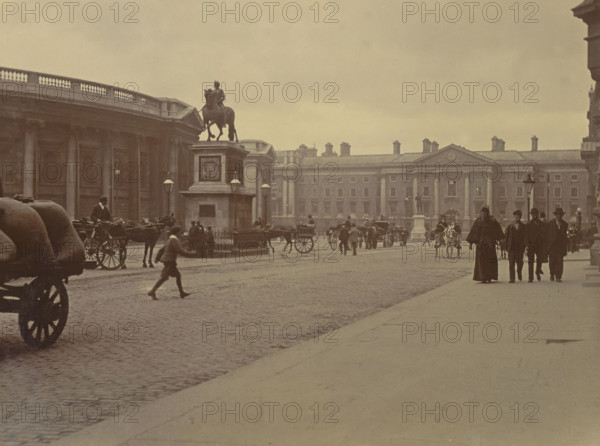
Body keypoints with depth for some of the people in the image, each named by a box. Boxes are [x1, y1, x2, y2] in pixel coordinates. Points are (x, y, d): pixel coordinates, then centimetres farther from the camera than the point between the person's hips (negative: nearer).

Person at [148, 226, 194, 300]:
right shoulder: (174, 240, -16)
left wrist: (157, 258, 22)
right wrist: (190, 254, -12)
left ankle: (182, 293, 18)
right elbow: (180, 251, -23)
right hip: (169, 261, -10)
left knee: (178, 275, 14)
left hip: (167, 260, 10)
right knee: (164, 278, -11)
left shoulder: (170, 240, 15)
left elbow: (162, 249, 18)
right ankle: (152, 292, -12)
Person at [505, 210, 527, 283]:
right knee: (511, 263, -5)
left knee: (519, 262, 2)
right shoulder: (510, 226, 10)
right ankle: (512, 278, -4)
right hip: (512, 247, 0)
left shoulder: (523, 227, 9)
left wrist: (524, 247, -3)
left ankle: (519, 273, 33)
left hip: (520, 247, 0)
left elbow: (525, 237, 6)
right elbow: (507, 237, 9)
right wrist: (507, 246, 1)